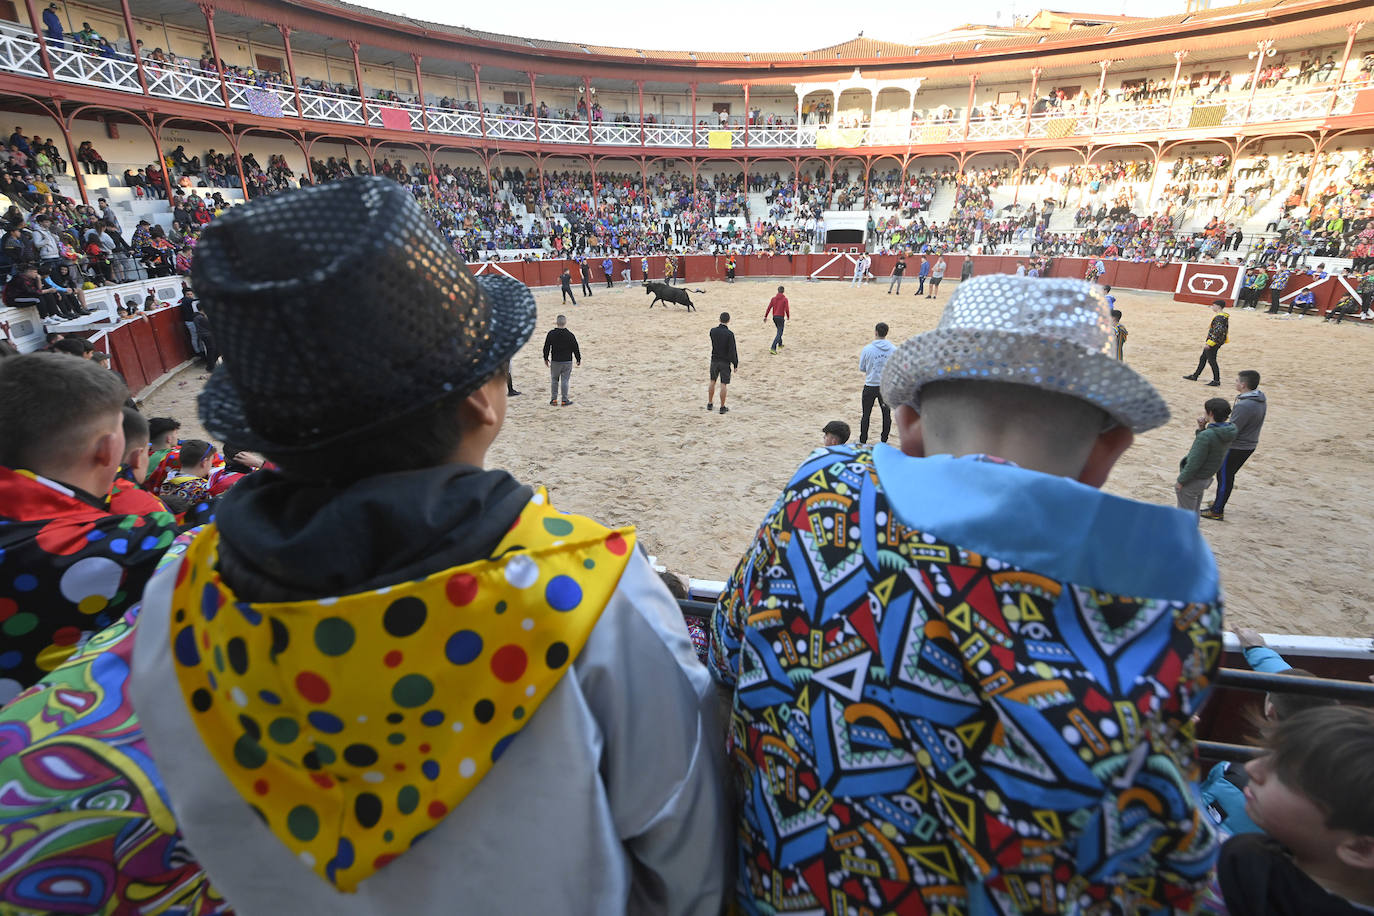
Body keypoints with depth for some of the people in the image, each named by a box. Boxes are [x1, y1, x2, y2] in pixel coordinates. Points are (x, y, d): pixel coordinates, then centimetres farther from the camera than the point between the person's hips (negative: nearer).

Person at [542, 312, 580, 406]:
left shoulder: (551, 334, -4)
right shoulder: (570, 335, -8)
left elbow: (546, 347, 3)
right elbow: (575, 349, -2)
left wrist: (545, 358, 15)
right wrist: (578, 360, 10)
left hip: (555, 361, 1)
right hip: (567, 362, -1)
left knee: (554, 380, 12)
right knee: (565, 381, 3)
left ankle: (553, 399, 13)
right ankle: (564, 400, 6)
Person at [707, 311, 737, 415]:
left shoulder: (713, 331, -4)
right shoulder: (730, 334, -18)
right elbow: (733, 351, -16)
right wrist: (735, 364, -6)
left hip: (714, 360, 4)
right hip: (725, 362, -4)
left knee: (712, 382, 18)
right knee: (723, 384, 2)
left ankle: (710, 404, 26)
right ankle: (722, 407, 8)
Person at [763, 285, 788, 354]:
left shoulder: (773, 298, 3)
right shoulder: (785, 299, -9)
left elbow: (769, 308, 0)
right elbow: (787, 309, -12)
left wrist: (765, 316, 5)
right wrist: (788, 317, 4)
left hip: (774, 317, 6)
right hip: (781, 317, -6)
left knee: (779, 330, 29)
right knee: (779, 334, -6)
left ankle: (780, 343, 43)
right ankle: (773, 348, -21)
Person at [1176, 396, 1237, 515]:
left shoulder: (1206, 436, -27)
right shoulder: (1228, 432, -2)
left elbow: (1194, 463, -24)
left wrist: (1180, 480, -13)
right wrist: (1201, 429, -1)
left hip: (1193, 480, -8)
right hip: (1206, 479, 8)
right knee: (1194, 511, 24)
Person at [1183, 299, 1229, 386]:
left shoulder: (1219, 317, -21)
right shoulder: (1225, 316, 11)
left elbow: (1218, 331, -26)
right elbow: (1225, 329, 19)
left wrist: (1209, 343, -25)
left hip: (1213, 342, -10)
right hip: (1218, 342, 10)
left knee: (1211, 360, -4)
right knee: (1203, 358, 18)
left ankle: (1216, 381, 2)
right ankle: (1195, 376, 27)